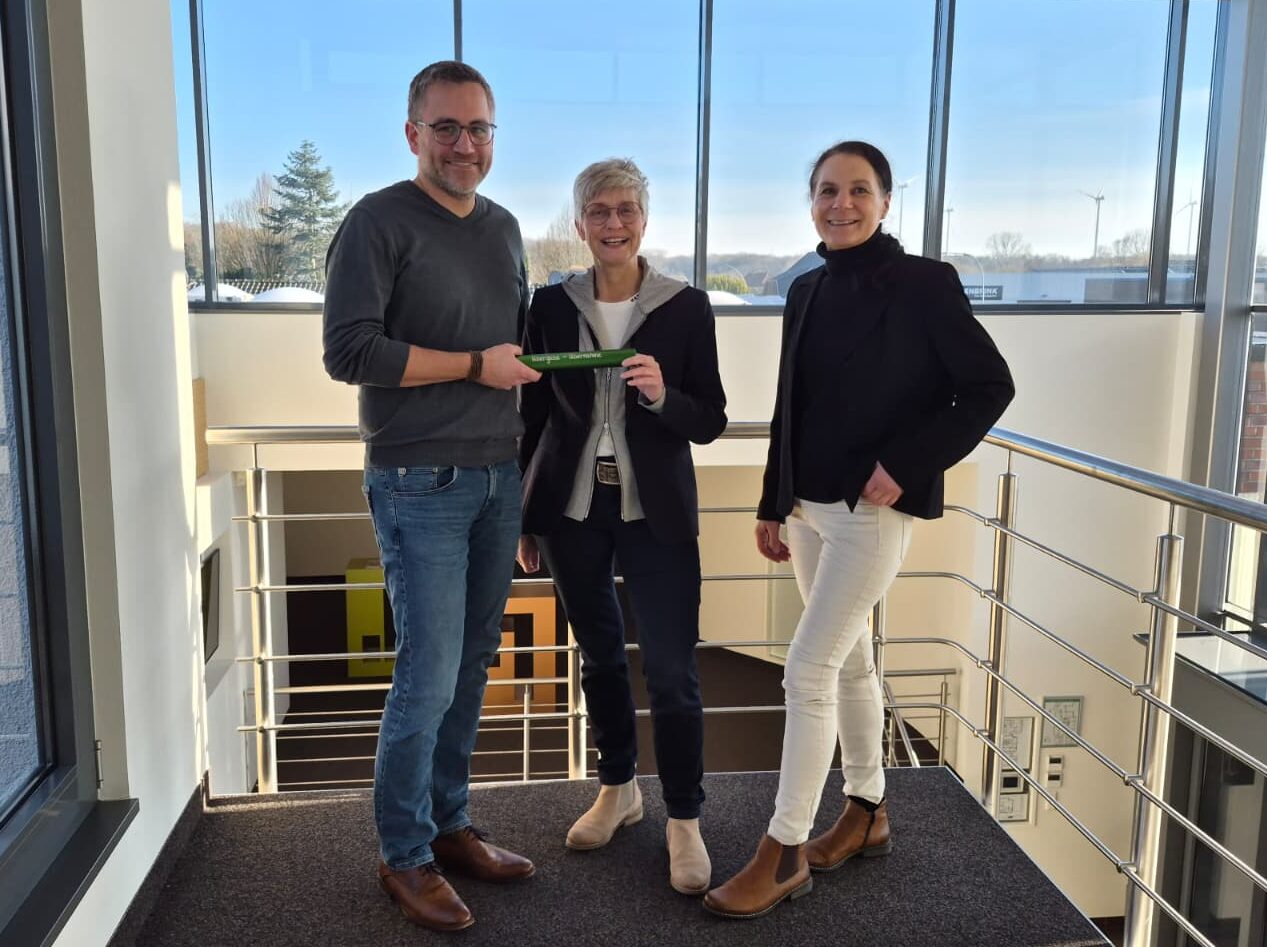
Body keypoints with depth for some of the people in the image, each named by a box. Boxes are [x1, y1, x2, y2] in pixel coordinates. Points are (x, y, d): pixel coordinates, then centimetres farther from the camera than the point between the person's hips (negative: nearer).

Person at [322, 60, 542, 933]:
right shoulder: (380, 223, -7)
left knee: (473, 665, 12)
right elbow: (349, 350, -16)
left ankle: (450, 826, 28)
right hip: (420, 483, -7)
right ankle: (404, 857, 15)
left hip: (498, 478, 7)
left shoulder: (503, 228, 14)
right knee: (429, 676, -4)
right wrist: (475, 367, -13)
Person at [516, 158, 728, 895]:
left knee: (672, 669, -2)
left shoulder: (687, 306, -4)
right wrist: (523, 519, 6)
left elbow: (710, 423, -1)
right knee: (600, 656, 16)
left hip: (656, 513, -2)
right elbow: (534, 415, 6)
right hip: (572, 509, 3)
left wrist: (662, 396, -22)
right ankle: (618, 789, 35)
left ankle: (685, 820, 16)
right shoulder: (552, 304, 1)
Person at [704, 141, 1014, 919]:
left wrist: (907, 464, -17)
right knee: (849, 660, 16)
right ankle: (868, 814, 32)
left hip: (874, 508, -7)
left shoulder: (925, 284, -9)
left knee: (807, 670, -9)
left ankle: (784, 853, 3)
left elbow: (990, 387, -9)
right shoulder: (807, 291, 9)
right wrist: (772, 504, 11)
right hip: (810, 506, 7)